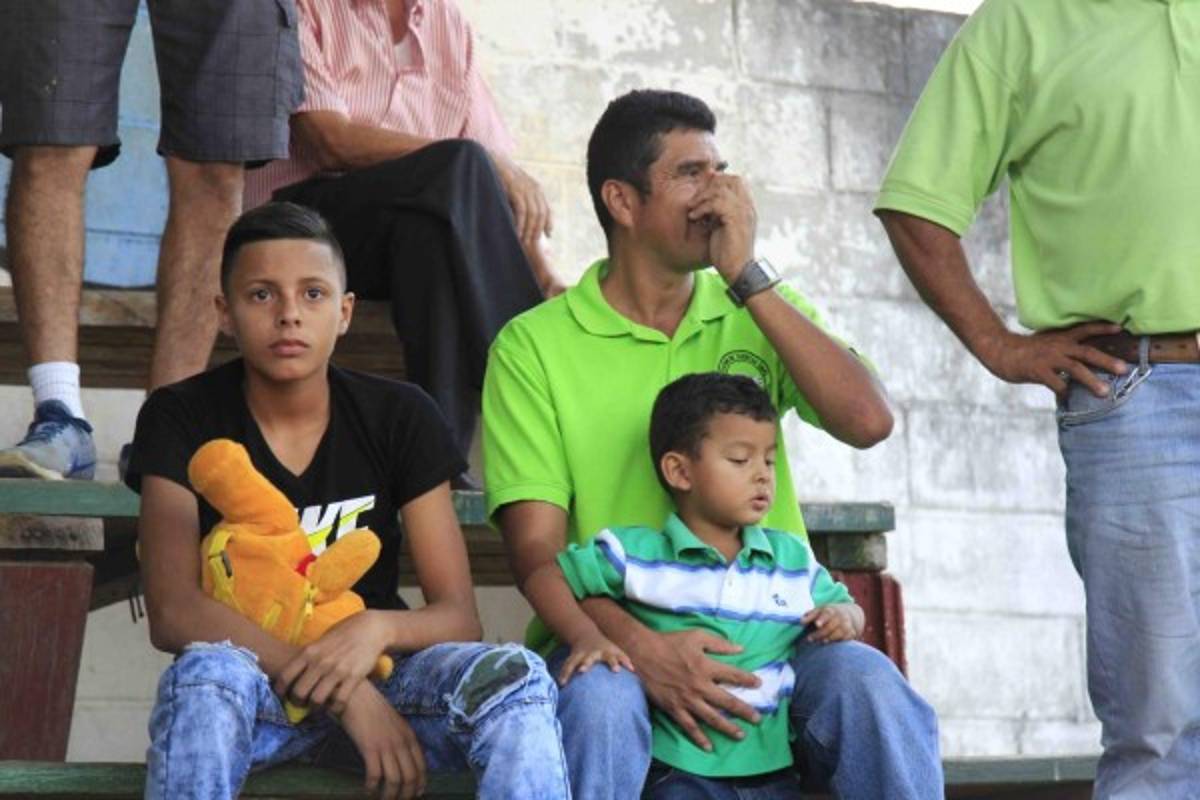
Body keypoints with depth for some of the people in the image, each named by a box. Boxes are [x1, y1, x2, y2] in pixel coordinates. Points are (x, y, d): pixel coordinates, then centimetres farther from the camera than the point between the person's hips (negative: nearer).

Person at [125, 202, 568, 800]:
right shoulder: (182, 419, -5)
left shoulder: (400, 418, 0)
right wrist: (345, 694, -26)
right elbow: (172, 612, -16)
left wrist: (378, 629, -27)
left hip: (373, 676, 2)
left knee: (517, 678, -26)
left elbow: (458, 616, -2)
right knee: (209, 672, -36)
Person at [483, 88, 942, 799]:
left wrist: (747, 277, -7)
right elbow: (537, 547, -5)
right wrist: (640, 646, -24)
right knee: (599, 699, -36)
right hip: (614, 638, -2)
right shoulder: (535, 345, 3)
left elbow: (867, 421, -4)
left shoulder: (756, 313, 14)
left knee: (869, 683, -29)